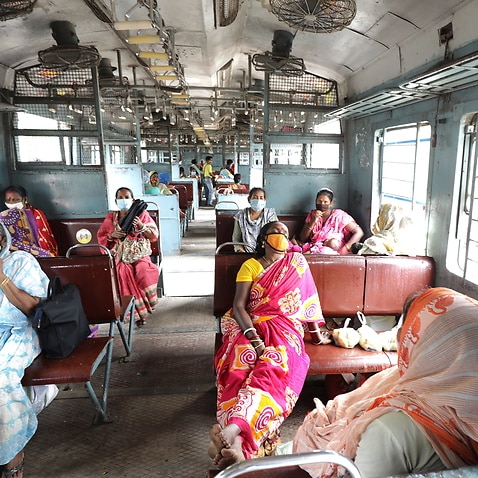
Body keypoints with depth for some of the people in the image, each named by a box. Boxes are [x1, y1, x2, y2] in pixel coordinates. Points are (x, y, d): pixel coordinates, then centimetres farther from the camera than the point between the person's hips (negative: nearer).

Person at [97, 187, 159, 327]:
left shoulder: (142, 214, 7)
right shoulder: (110, 217, 12)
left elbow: (154, 236, 2)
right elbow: (101, 238, 14)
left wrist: (141, 226, -14)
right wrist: (112, 235, -6)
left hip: (139, 255, -1)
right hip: (120, 256, 1)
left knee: (144, 272, -32)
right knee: (122, 273, -30)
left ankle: (145, 304, -8)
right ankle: (137, 313, -18)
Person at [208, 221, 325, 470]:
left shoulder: (296, 261, 16)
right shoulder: (250, 265, 10)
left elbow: (308, 296, 21)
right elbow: (239, 305, 0)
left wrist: (315, 329, 16)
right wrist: (253, 335, -16)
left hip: (285, 329, 0)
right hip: (251, 327, 1)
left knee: (272, 370, -34)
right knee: (239, 367, -33)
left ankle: (232, 430, -54)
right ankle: (237, 440, -48)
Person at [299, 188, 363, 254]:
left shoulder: (339, 215, -5)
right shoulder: (312, 214, 6)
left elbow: (359, 232, -9)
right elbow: (302, 239, 1)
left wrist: (344, 250, -19)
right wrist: (313, 222, -12)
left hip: (333, 252, 0)